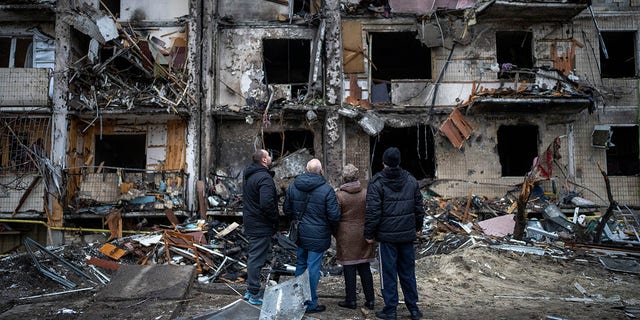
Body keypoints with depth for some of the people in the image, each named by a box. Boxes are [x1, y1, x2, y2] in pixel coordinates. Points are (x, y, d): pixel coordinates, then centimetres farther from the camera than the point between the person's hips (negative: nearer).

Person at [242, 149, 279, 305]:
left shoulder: (248, 175, 11)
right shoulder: (264, 178, -20)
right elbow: (267, 203, -30)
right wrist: (276, 218, -14)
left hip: (250, 222, 10)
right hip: (261, 225, -10)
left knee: (254, 256, 20)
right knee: (257, 258, -1)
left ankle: (250, 289, 30)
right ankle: (254, 295, 9)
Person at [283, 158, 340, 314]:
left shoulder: (293, 186, 1)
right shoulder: (327, 190, -16)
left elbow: (286, 209, 9)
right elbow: (334, 215, -15)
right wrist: (331, 228, 4)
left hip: (298, 235, 5)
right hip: (317, 237, -5)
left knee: (300, 265, 19)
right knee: (313, 269, 3)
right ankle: (311, 304, 14)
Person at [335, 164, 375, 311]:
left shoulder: (339, 195, -10)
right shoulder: (366, 193, -1)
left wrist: (335, 234, 10)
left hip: (346, 235, -3)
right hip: (364, 234, 4)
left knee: (349, 268, 6)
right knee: (365, 268, 11)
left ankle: (351, 300, 13)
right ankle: (370, 300, 16)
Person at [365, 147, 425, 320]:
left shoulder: (376, 183, -10)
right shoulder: (411, 180, 4)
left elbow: (373, 212, -14)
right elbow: (419, 207, 11)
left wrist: (369, 234, -5)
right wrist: (417, 227, 24)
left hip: (387, 236, -4)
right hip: (407, 235, 5)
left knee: (388, 273, 6)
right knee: (408, 272, 15)